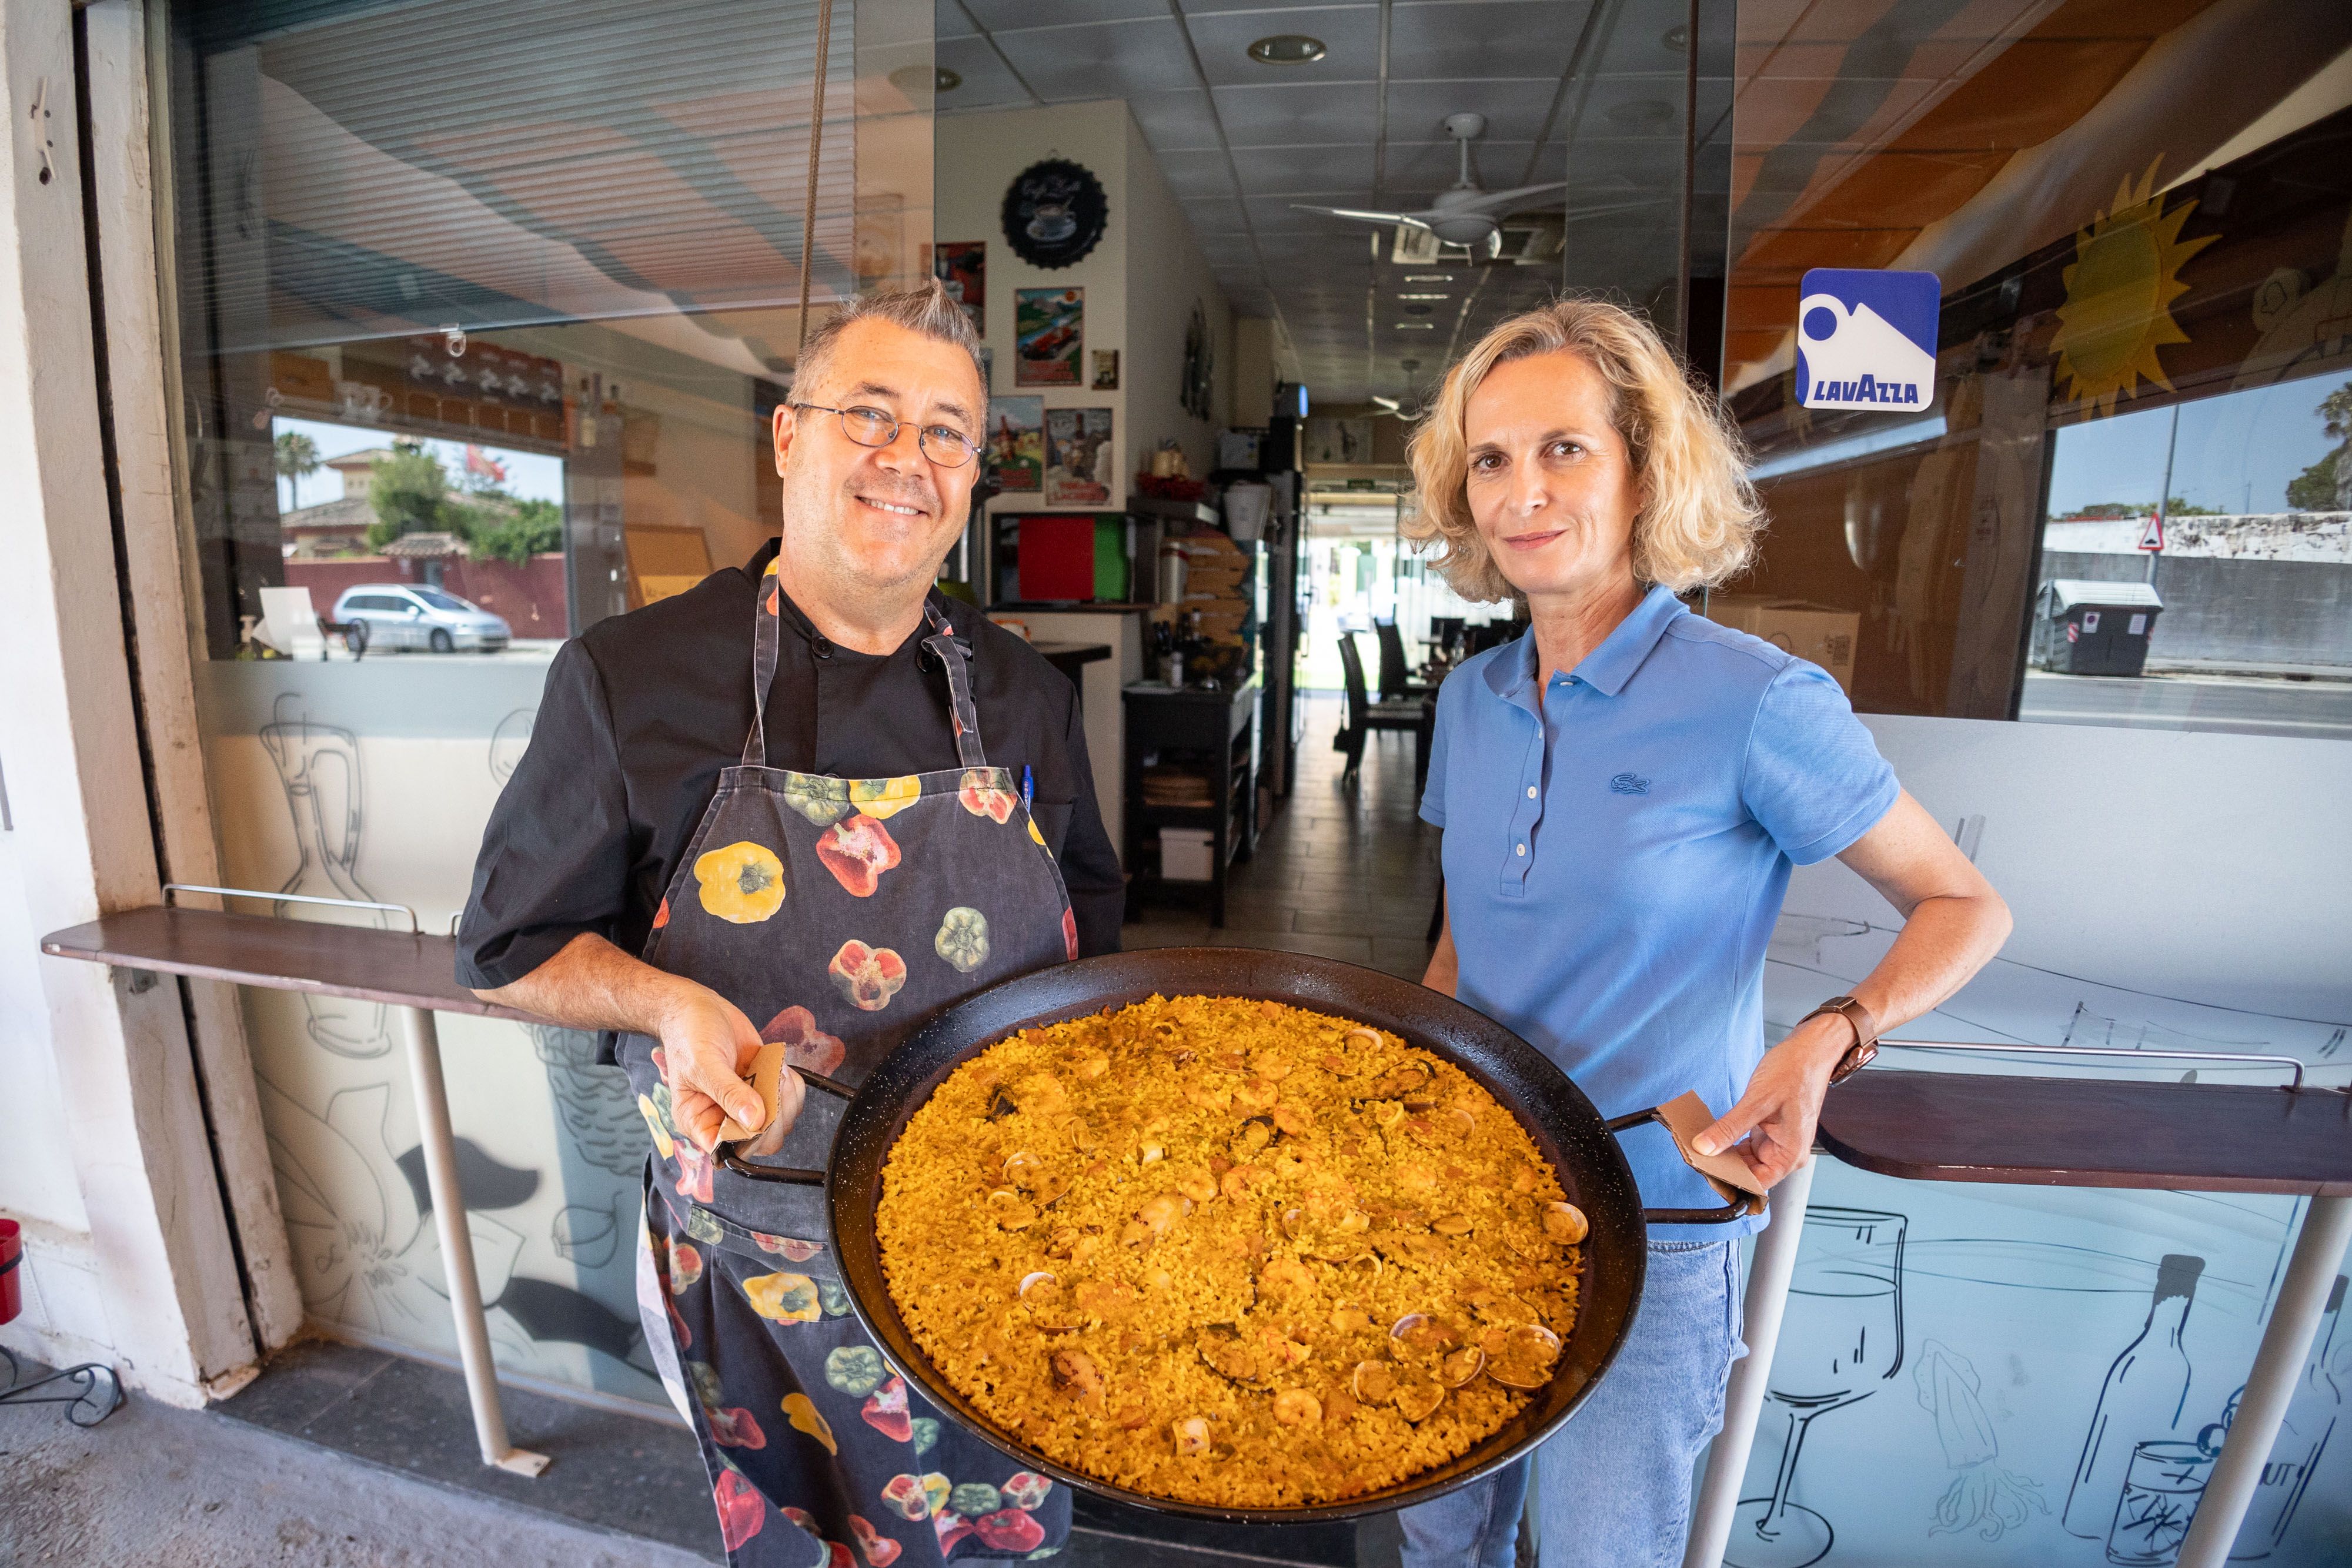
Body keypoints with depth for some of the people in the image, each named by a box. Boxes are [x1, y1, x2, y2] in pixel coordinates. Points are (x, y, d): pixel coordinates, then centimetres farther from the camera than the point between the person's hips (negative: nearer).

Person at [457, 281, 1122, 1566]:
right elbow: (510, 950, -1)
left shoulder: (1026, 695, 0)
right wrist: (664, 1002, -20)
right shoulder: (628, 678, -10)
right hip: (758, 1260, -2)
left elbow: (1088, 931, 11)